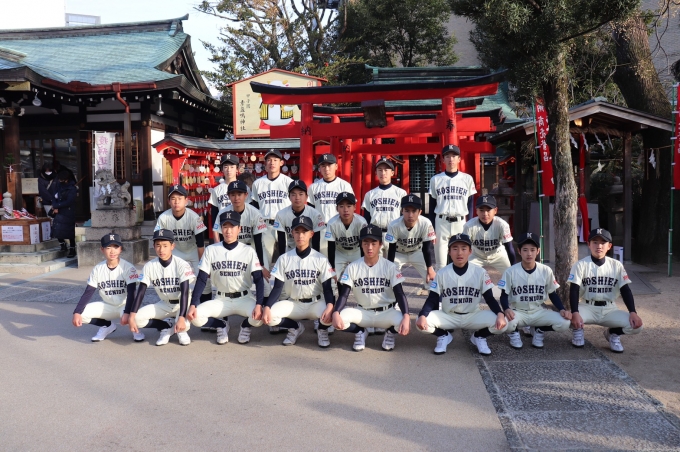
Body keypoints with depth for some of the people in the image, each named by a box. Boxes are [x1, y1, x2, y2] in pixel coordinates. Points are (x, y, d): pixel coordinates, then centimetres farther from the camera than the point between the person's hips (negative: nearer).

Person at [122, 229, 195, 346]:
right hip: (164, 305, 4)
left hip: (182, 303, -4)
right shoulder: (149, 266, -10)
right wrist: (131, 316, -21)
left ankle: (182, 330, -3)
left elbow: (184, 292, -28)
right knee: (137, 318, -18)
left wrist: (181, 317, -39)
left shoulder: (182, 265, -21)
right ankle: (168, 326, -1)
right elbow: (140, 292, -10)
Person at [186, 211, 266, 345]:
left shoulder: (248, 251, -4)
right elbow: (201, 279, -1)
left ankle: (246, 326, 7)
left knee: (259, 316, -32)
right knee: (195, 317, -24)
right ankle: (221, 325, 8)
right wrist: (193, 304, -15)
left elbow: (258, 279, -9)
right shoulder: (211, 250, 0)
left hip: (244, 298, -1)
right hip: (221, 300, 1)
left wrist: (259, 304, -25)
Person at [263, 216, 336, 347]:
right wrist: (267, 307, -21)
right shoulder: (284, 258, -2)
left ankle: (322, 330, 6)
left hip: (315, 303, -1)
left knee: (329, 314, -34)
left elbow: (327, 287, -8)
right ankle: (296, 327, 8)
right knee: (269, 316, -26)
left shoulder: (321, 259, -5)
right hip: (292, 304, 2)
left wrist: (330, 306, -30)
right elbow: (278, 287, -3)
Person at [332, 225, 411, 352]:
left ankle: (390, 333, 7)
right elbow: (344, 294, -10)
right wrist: (336, 313, -31)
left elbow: (400, 294, -14)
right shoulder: (353, 267, -5)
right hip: (362, 313, 1)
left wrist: (406, 316, -33)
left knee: (403, 324, -33)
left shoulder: (390, 267, -8)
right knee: (340, 318, -29)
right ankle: (360, 332, 6)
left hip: (386, 312, 0)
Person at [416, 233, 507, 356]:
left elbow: (489, 298, -5)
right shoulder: (442, 273, -7)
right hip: (448, 317, 0)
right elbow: (432, 299, -6)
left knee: (501, 324, -26)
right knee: (421, 322, -27)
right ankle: (444, 336, 6)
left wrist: (500, 314, -26)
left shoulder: (480, 272, -7)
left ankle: (479, 337, 7)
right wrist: (422, 315, -26)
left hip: (473, 316, 0)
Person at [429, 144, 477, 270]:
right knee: (441, 262, 2)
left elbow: (471, 204, 7)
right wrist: (432, 228, 2)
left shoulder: (467, 179, 5)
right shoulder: (435, 179, 5)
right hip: (441, 223, 0)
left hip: (461, 223, 0)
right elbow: (432, 205, 7)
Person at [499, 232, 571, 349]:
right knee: (506, 323, -37)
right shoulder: (510, 272, -10)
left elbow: (553, 294, 6)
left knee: (564, 323, -21)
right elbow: (504, 295, -5)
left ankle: (538, 330, 10)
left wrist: (562, 309, -11)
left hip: (538, 312, 3)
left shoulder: (546, 271, -4)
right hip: (517, 312, -2)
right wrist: (506, 309, -27)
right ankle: (513, 333, 4)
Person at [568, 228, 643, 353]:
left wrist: (633, 312, -14)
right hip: (587, 308, -2)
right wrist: (575, 313, -30)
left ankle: (613, 333, 12)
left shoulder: (617, 265, 2)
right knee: (571, 318, -36)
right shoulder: (581, 265, -7)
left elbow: (625, 290, 1)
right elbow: (574, 290, -14)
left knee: (636, 325, -22)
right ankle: (578, 330, 4)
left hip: (609, 309, 3)